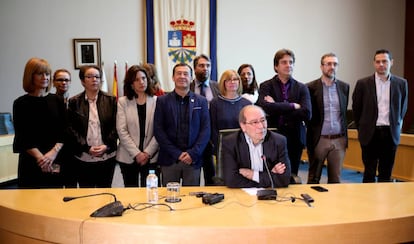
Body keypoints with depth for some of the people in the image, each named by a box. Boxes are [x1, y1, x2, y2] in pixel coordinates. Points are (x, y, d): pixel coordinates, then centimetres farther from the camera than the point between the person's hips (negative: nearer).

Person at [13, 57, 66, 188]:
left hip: (56, 162, 2)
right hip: (31, 163, -2)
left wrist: (54, 152, -12)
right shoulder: (21, 103, 0)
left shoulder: (57, 100, 7)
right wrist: (40, 157, -16)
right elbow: (21, 137, -3)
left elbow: (65, 131, 3)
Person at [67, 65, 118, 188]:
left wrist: (106, 146, -11)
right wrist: (87, 148, -12)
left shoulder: (111, 100, 3)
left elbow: (115, 126, 0)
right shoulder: (74, 102, 2)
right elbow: (71, 129, -2)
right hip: (84, 158, 0)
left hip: (107, 156, 1)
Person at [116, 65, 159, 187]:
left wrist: (148, 153, -10)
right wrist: (137, 153, -12)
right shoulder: (122, 102, 2)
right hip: (128, 158, 1)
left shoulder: (157, 101, 1)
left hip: (151, 157, 0)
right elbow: (121, 131, -5)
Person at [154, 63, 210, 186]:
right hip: (169, 159, 0)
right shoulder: (162, 101, 5)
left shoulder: (201, 101, 7)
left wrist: (193, 153, -10)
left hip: (193, 159, 1)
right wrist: (177, 153, -9)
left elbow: (206, 130, 2)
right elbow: (158, 130, -1)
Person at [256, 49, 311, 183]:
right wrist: (292, 106, -13)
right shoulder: (266, 86, 1)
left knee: (292, 177, 7)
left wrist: (278, 108, -12)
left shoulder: (302, 88, 6)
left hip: (295, 138, 2)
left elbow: (307, 113, -9)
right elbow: (265, 107, -19)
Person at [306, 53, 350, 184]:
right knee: (313, 178, 8)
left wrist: (345, 135, 13)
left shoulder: (344, 87, 7)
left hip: (339, 140, 3)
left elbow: (344, 112, 16)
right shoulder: (311, 87, -4)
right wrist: (310, 139, 0)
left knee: (336, 178, 9)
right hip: (319, 139, -3)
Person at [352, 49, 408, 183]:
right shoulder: (363, 83, -2)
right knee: (369, 173, 4)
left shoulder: (401, 83, 3)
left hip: (390, 134, 2)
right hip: (370, 133, -2)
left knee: (386, 174, 9)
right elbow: (356, 109, 6)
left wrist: (396, 126, 13)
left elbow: (403, 108, 15)